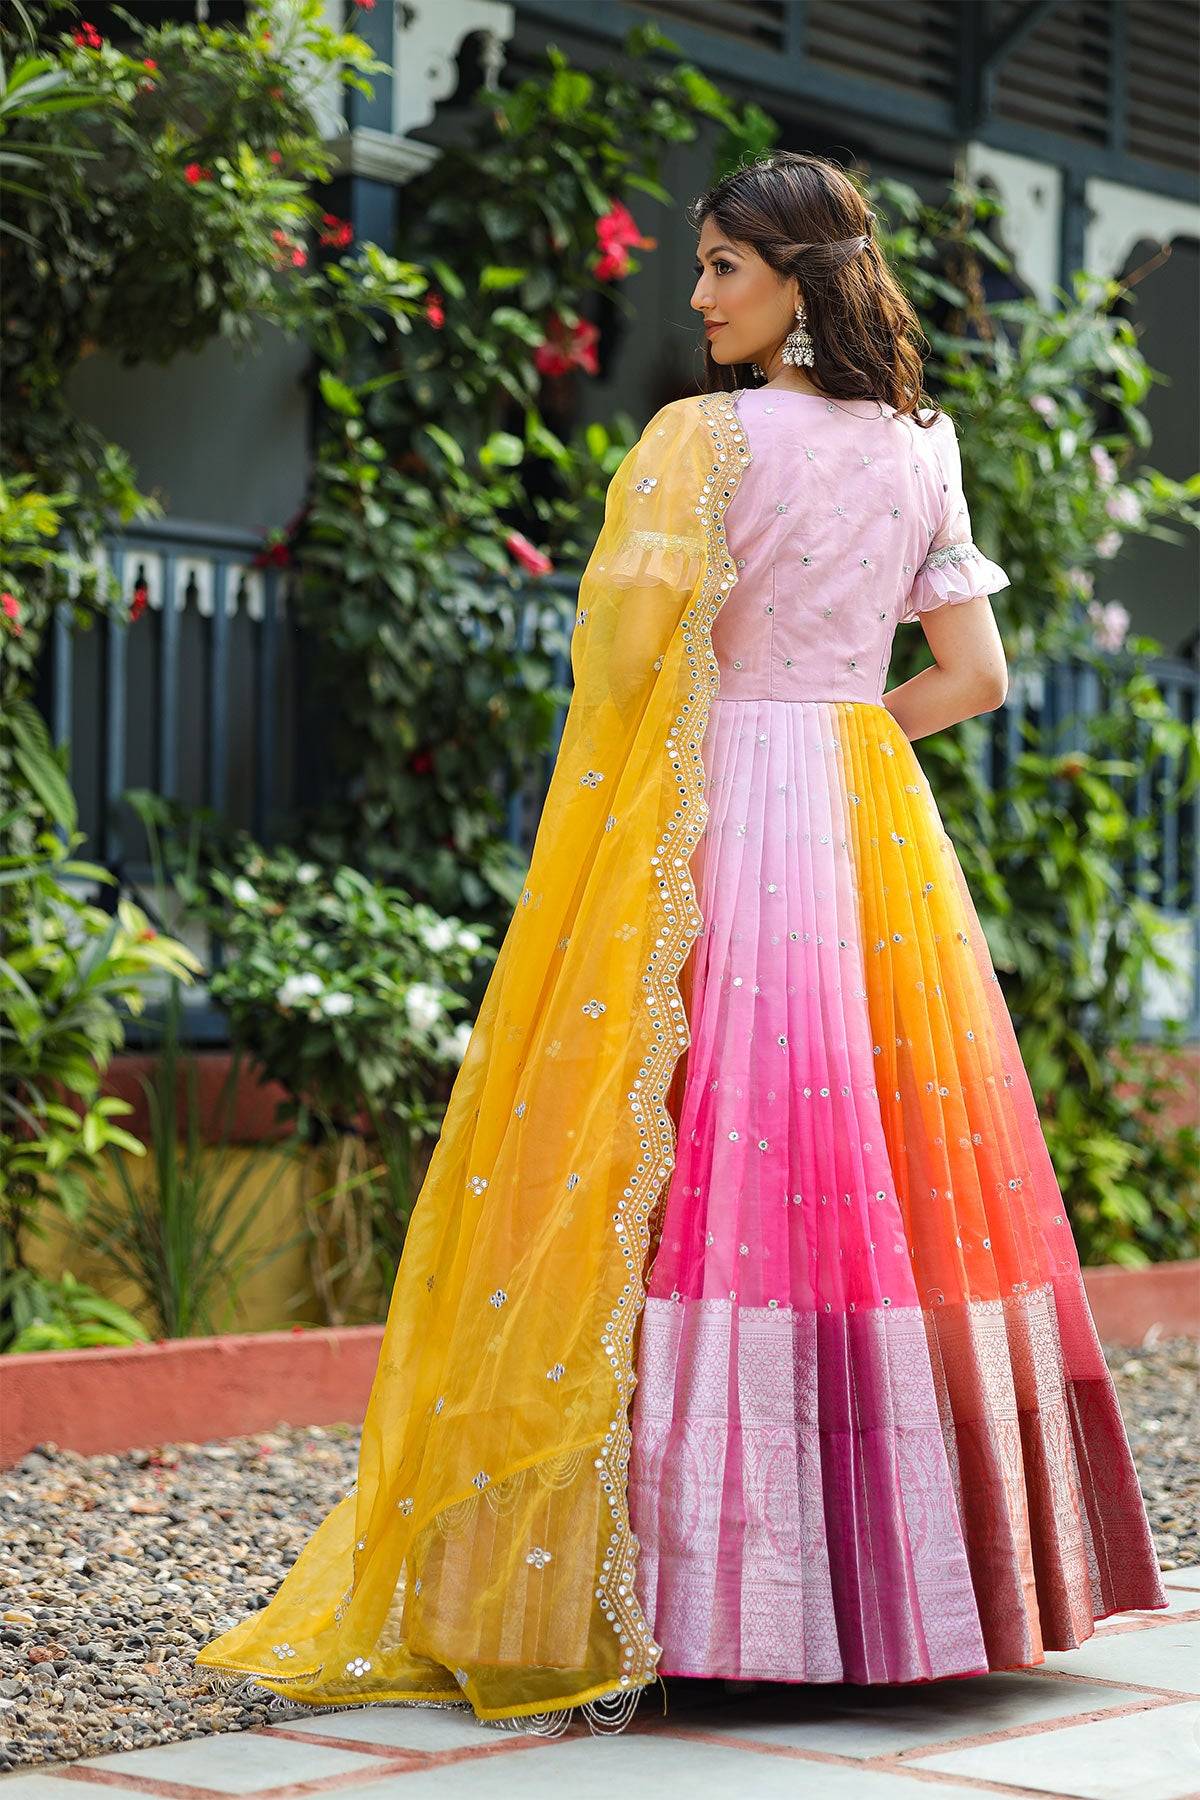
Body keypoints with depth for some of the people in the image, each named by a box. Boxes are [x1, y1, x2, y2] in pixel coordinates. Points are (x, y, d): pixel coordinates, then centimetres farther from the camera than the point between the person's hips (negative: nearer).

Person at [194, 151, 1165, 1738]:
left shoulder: (704, 437, -6)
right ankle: (915, 1566, 12)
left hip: (728, 823, -6)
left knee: (718, 1177, -7)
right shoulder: (921, 450, 12)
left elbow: (623, 650, -14)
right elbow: (976, 673, 12)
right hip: (880, 824, 6)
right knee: (893, 1175, 8)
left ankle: (693, 1583, -8)